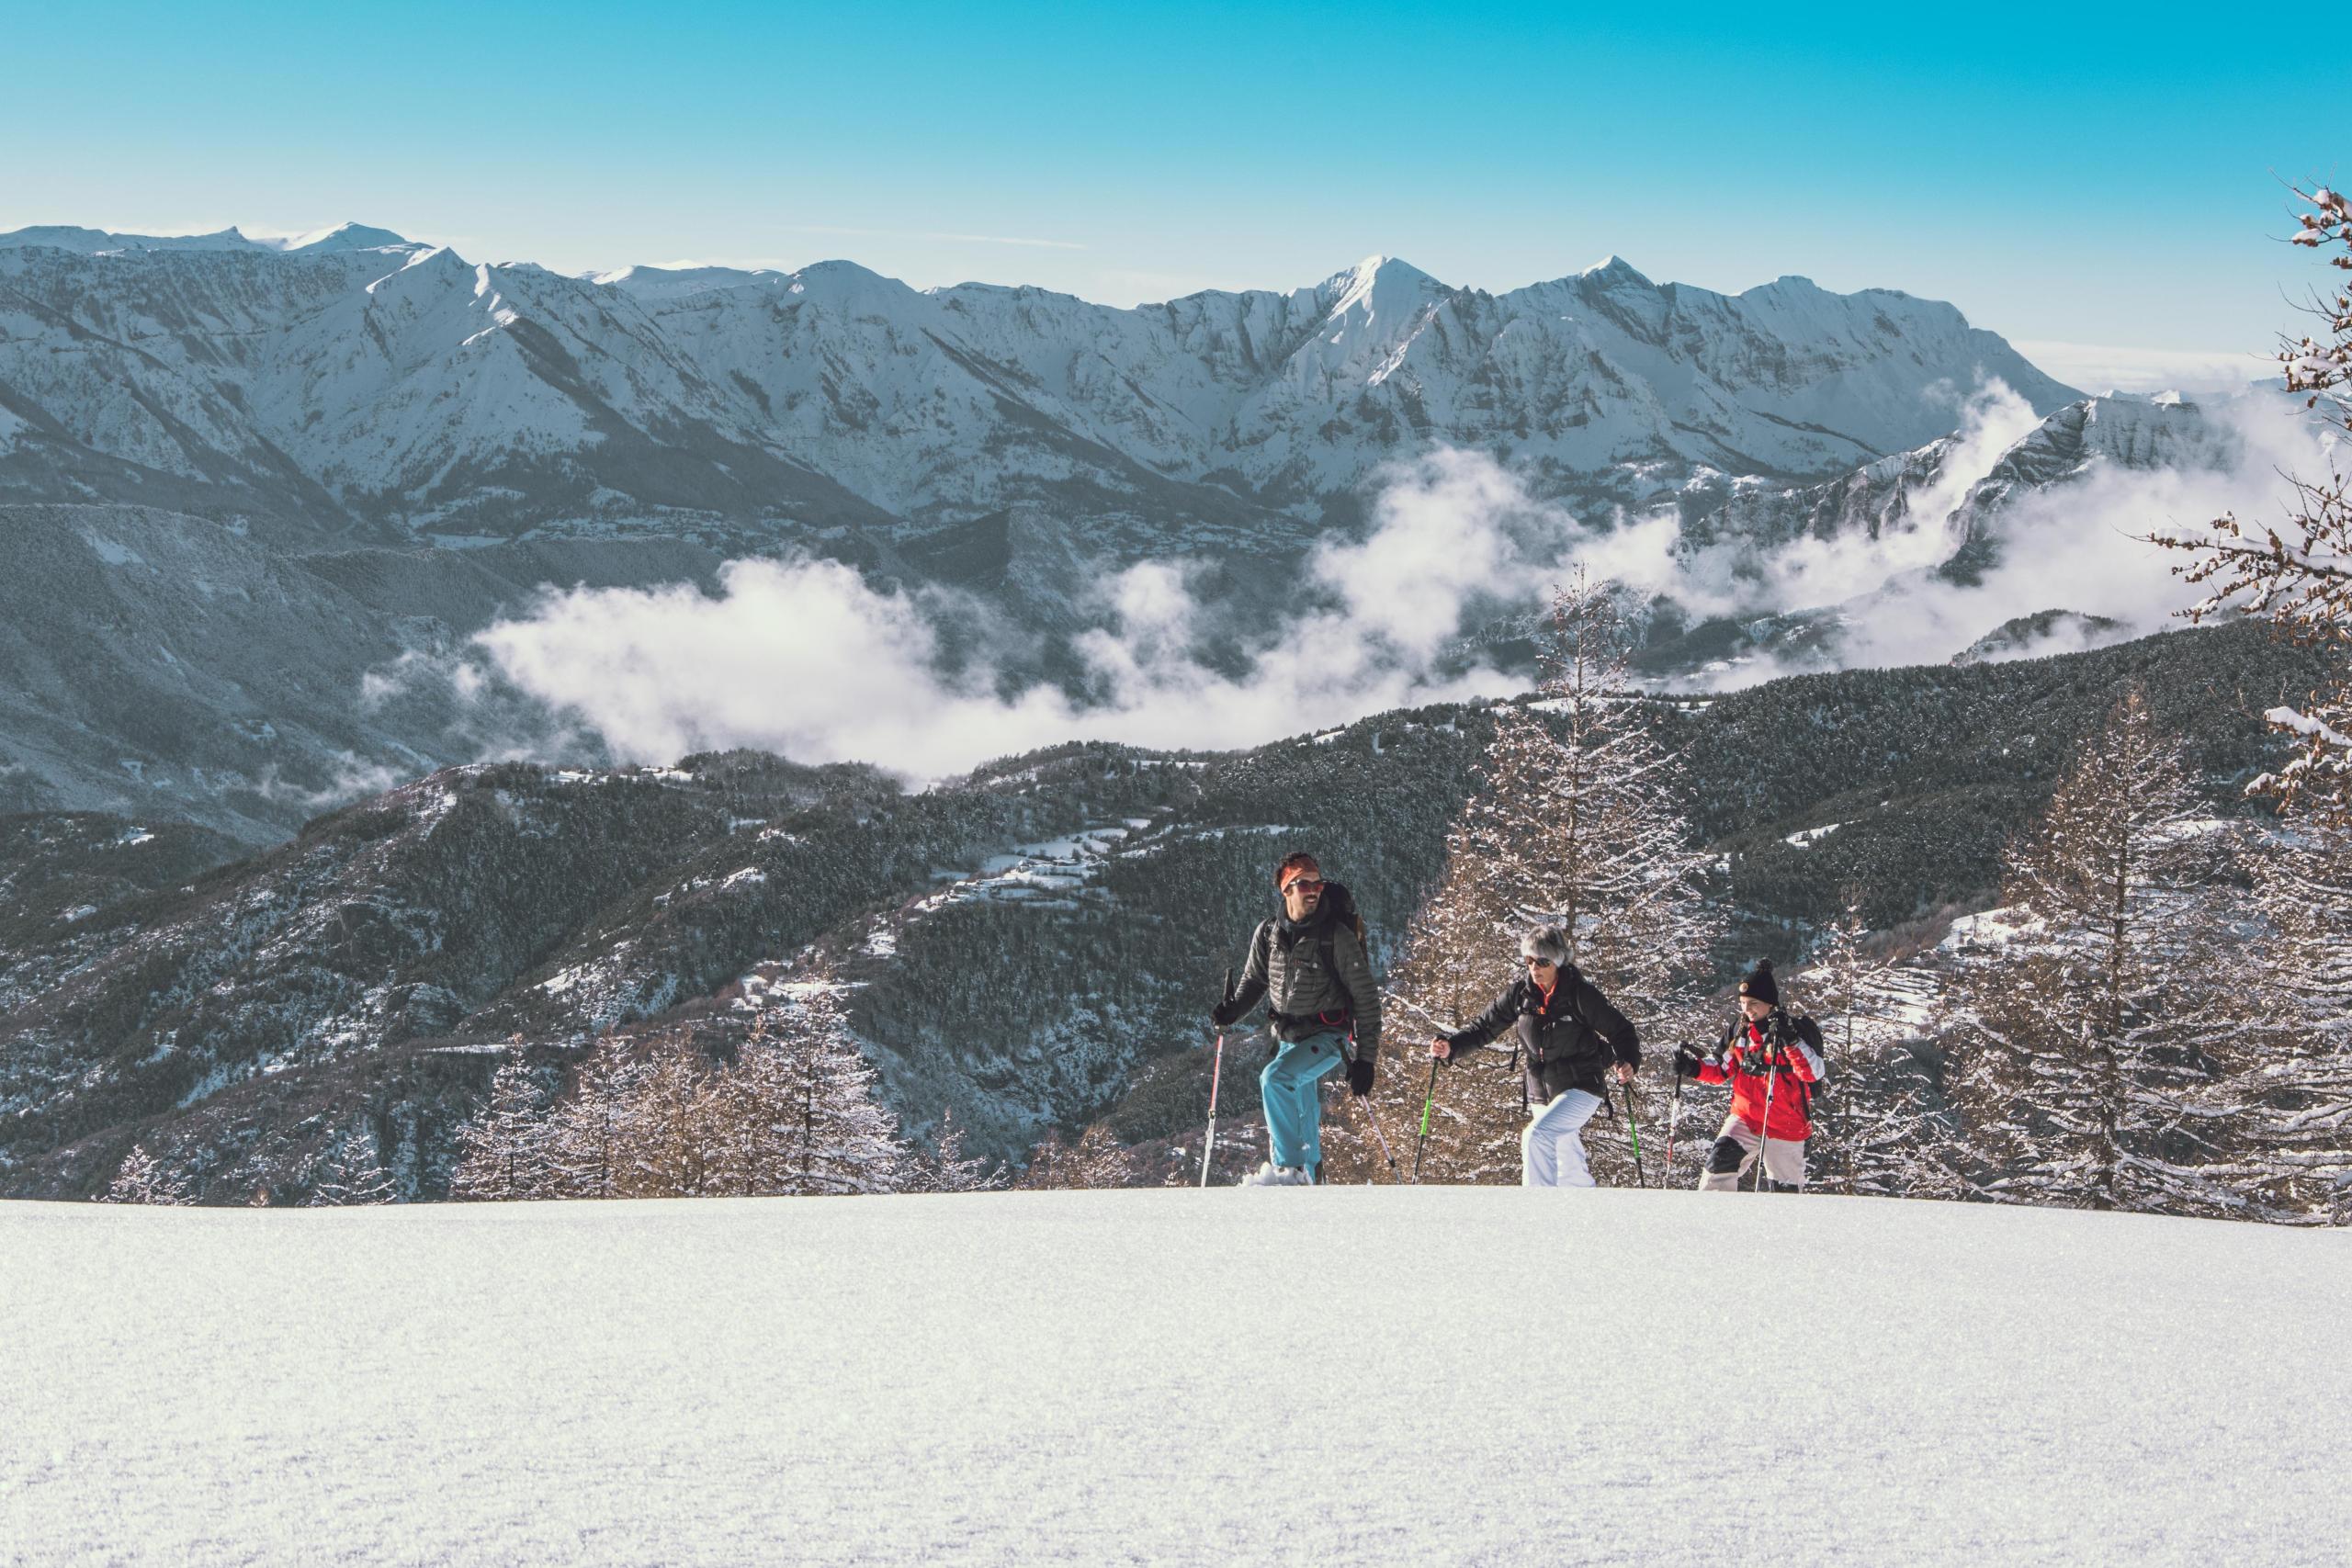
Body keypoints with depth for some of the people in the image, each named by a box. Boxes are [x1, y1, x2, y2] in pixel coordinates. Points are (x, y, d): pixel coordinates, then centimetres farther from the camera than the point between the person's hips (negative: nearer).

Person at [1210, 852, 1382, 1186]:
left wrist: (1366, 1058, -14)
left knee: (1275, 1078, -27)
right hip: (1288, 1038, 6)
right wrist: (1234, 1009, -8)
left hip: (1328, 1037, -6)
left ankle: (1288, 1168, -20)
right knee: (1302, 1120, 15)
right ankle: (1307, 1182, 30)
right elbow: (1254, 981, 14)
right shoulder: (1268, 933, -1)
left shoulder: (1338, 937, -15)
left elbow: (1366, 998, -12)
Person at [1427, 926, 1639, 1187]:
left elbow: (1620, 1030, -10)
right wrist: (1451, 1045, -14)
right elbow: (1485, 1026, 2)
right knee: (1569, 1169, 14)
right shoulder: (1520, 993, -2)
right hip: (1541, 1094, 6)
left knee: (1536, 1137, -26)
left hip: (1581, 1089, -6)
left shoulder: (1581, 994, -15)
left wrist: (1628, 1062, -29)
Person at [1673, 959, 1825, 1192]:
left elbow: (1814, 1073, -25)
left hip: (1785, 1126, -4)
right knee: (1721, 1159, -19)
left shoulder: (1798, 1030, -13)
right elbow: (1723, 1070, 12)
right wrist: (1695, 1068, -6)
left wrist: (1791, 1041, -37)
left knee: (1785, 1188, 5)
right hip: (1745, 1117, 4)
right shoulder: (1740, 1029, 3)